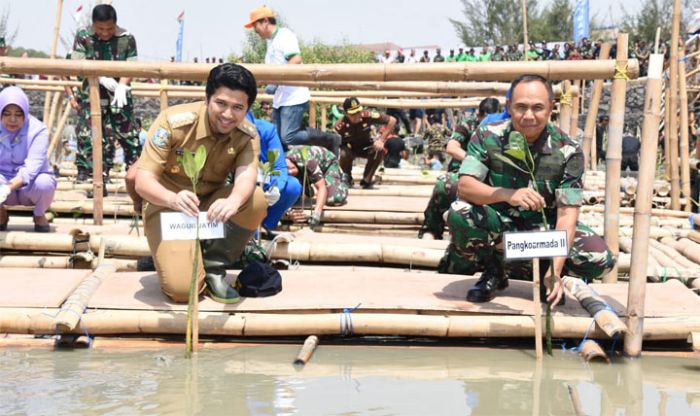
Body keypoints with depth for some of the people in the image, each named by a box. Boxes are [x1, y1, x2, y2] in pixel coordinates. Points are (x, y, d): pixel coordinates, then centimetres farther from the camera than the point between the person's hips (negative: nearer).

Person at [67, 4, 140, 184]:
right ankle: (85, 178, 5)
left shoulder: (127, 38, -6)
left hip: (118, 94, 0)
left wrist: (122, 85, -28)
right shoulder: (83, 36, -6)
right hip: (91, 94, 0)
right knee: (87, 135, -2)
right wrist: (101, 78, -27)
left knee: (128, 134, 2)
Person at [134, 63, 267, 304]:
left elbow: (246, 176, -33)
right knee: (182, 287, -25)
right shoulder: (173, 122, -23)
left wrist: (233, 201, -58)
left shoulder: (247, 135, -13)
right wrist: (173, 199, -49)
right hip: (167, 206, -4)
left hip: (212, 205, 4)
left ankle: (214, 268, -7)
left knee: (256, 200, -28)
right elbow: (143, 182, -26)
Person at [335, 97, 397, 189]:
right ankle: (347, 178, -1)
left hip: (365, 147, 2)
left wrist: (381, 140, -28)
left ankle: (366, 180, -9)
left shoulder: (367, 116, -27)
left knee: (380, 150, -28)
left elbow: (392, 120, -22)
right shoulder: (340, 126, -29)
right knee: (343, 154, -36)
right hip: (349, 148, -2)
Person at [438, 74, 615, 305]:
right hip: (497, 228, -1)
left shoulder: (567, 151, -15)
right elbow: (464, 186, -25)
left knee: (600, 257, -23)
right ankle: (493, 273, -4)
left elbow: (567, 214, -21)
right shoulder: (488, 136, -14)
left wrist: (555, 271, -34)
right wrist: (507, 194, -46)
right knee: (459, 213, -32)